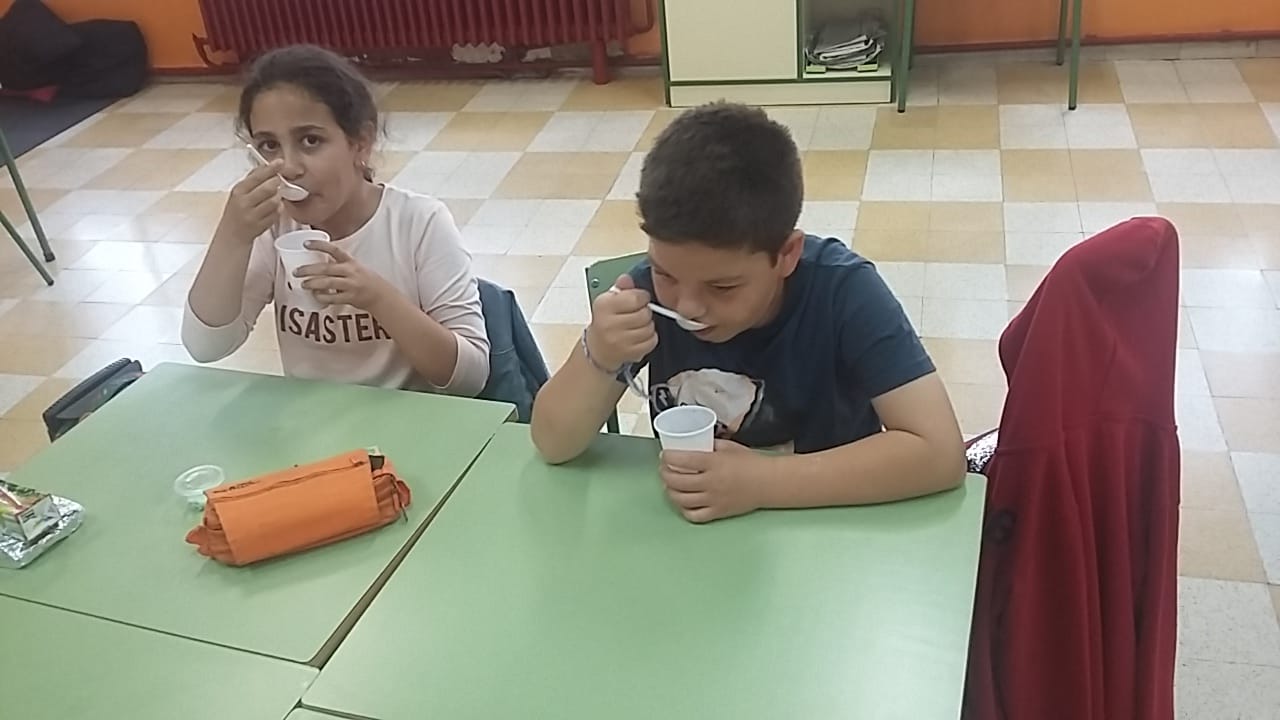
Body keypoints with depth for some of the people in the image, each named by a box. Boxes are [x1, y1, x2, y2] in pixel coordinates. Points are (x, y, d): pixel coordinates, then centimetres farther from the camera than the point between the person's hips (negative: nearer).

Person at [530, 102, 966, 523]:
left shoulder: (841, 291, -21)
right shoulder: (650, 288, -15)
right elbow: (553, 444, -11)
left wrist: (761, 482, -29)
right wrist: (598, 358, -29)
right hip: (687, 526, 1)